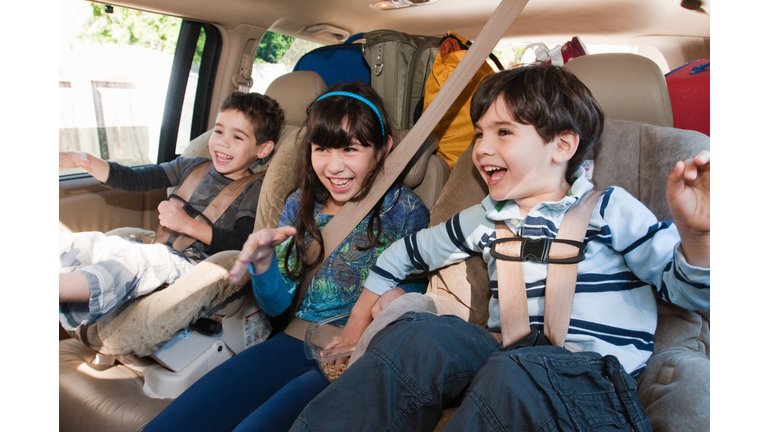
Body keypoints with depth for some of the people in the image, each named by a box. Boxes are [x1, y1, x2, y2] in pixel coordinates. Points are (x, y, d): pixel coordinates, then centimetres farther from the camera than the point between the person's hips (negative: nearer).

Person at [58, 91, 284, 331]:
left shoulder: (254, 191, -3)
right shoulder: (192, 167, 16)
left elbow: (241, 244, -16)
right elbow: (134, 179, 13)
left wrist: (188, 224, -22)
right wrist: (84, 161, 0)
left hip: (198, 265, -8)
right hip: (161, 252, 8)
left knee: (140, 257, -36)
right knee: (88, 244, -8)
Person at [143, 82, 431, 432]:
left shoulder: (403, 209, -4)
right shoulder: (300, 206, 8)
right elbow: (276, 306, 9)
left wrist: (378, 297, -21)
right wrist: (263, 262, -11)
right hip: (294, 341, 4)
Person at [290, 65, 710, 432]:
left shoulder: (609, 209, 3)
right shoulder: (484, 220, 16)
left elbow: (688, 290, 1)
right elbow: (408, 251, 27)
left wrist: (695, 234, -20)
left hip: (593, 375, -3)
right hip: (505, 357, 4)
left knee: (516, 373, -38)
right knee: (416, 335, -25)